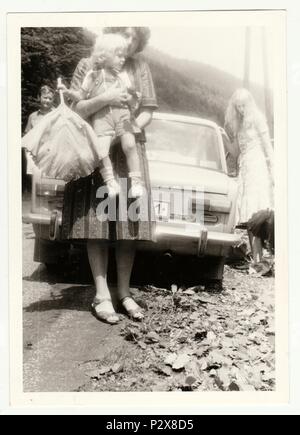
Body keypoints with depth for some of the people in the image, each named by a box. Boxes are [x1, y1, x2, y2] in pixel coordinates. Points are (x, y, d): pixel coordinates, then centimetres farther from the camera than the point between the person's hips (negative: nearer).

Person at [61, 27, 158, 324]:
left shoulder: (140, 68, 11)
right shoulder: (87, 66, 4)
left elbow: (147, 112, 6)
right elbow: (74, 110, -3)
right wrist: (104, 99, -19)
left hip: (129, 152, 2)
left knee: (129, 221, -1)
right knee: (96, 222, -6)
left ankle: (123, 292, 9)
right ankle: (102, 295, 0)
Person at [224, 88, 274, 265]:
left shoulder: (257, 118, 1)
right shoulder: (238, 123, 20)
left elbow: (267, 145, -3)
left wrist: (272, 169, -8)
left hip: (258, 165, -7)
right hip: (244, 167, 7)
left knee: (256, 211, -16)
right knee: (249, 216, -1)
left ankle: (258, 257, -18)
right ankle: (256, 258, -1)